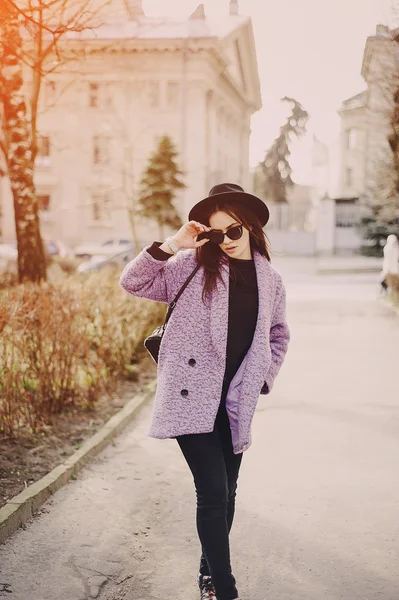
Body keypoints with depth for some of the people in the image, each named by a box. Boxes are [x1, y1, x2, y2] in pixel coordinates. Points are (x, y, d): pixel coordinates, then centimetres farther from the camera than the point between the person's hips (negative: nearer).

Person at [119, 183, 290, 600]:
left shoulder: (270, 280, 7)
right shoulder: (192, 264, -2)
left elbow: (278, 334, 22)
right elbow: (132, 282, -7)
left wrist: (264, 376, 10)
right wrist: (171, 245, -16)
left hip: (236, 401, 4)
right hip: (192, 394, -4)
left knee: (226, 491, 14)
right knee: (213, 492, -9)